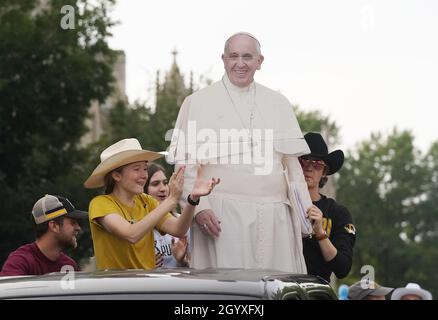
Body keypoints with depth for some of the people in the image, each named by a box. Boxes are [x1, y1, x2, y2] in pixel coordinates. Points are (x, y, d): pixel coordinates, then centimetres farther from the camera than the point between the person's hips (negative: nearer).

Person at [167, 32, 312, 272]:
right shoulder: (198, 103, 7)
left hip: (273, 216, 3)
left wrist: (306, 211, 7)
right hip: (221, 216, -3)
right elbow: (185, 163, 2)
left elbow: (293, 164, 16)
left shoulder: (278, 104, 16)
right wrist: (199, 206, -11)